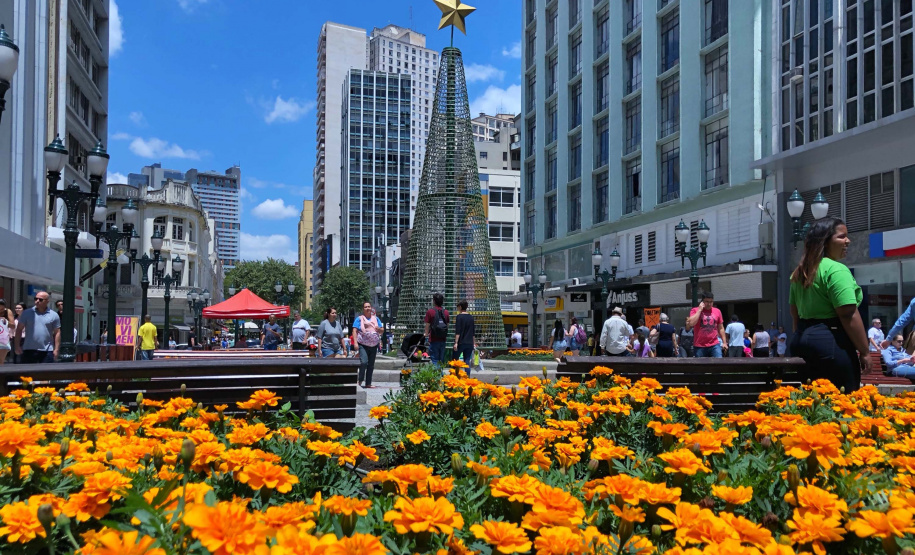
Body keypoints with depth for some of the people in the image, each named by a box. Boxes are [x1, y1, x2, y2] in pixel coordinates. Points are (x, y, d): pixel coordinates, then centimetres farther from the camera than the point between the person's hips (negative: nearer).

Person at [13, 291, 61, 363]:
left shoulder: (54, 315, 3)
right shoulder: (26, 313, 4)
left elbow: (57, 333, 3)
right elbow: (19, 329, 5)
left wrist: (56, 349, -4)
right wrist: (17, 346, -2)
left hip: (47, 351, -1)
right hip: (29, 350, 1)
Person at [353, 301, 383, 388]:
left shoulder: (375, 318, 15)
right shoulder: (359, 319, 4)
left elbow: (382, 331, 17)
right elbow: (355, 331, -4)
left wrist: (379, 329, -7)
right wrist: (355, 342, -15)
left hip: (374, 345, 4)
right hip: (363, 345, -4)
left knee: (371, 365, 6)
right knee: (364, 362, -22)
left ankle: (368, 383, 13)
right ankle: (360, 380, -6)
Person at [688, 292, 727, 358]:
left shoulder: (717, 311, 11)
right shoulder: (695, 311, 1)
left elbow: (721, 328, 16)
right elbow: (691, 323, -16)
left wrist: (724, 342, 10)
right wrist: (700, 309, -11)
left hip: (714, 345, 2)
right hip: (699, 346, -2)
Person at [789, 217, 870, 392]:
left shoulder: (799, 272, 14)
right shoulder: (836, 270, -12)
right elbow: (848, 315, -18)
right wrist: (864, 351, -12)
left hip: (802, 340, 9)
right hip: (830, 342, -9)